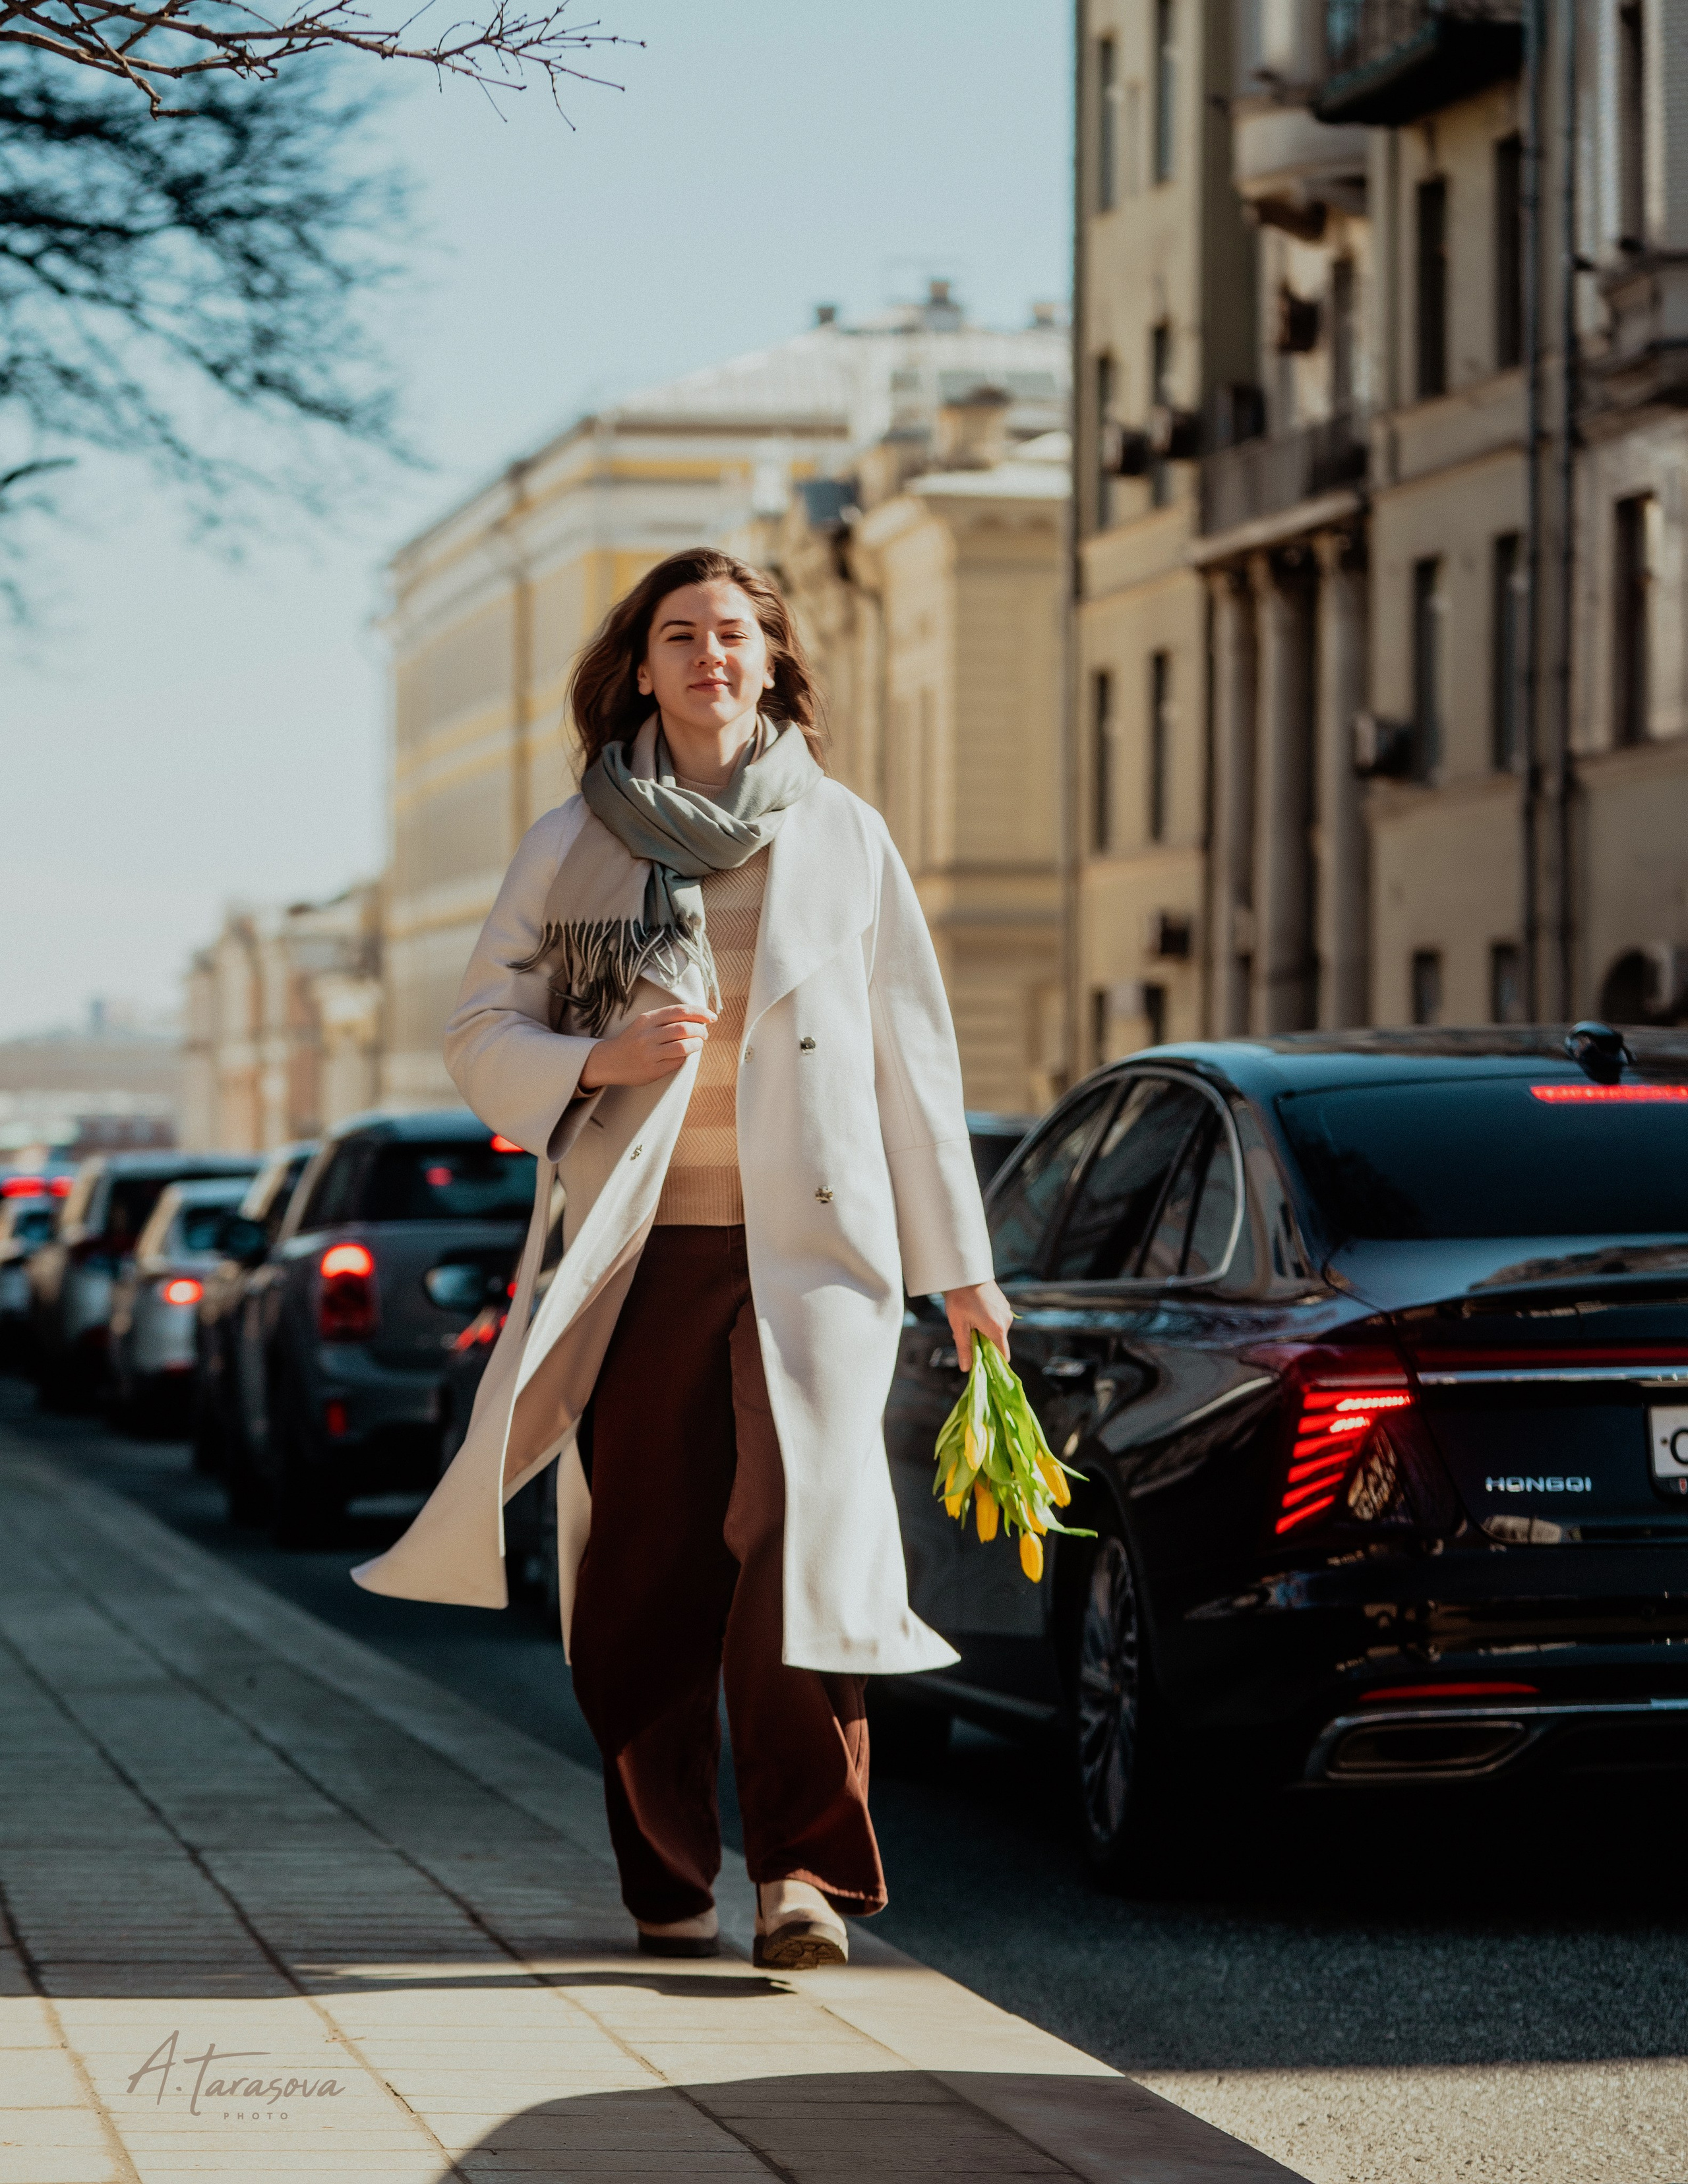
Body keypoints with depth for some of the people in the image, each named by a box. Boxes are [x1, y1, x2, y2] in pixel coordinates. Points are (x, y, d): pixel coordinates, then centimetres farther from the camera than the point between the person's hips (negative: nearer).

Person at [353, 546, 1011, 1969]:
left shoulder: (844, 837, 10)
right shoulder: (573, 847, 9)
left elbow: (914, 1054, 13)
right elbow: (480, 1037, 9)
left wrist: (958, 1260, 10)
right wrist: (596, 1061, -12)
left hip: (809, 1249, -1)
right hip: (635, 1252, 1)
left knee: (802, 1538, -16)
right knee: (644, 1572, 1)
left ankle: (805, 1869, -16)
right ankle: (667, 1879, 12)